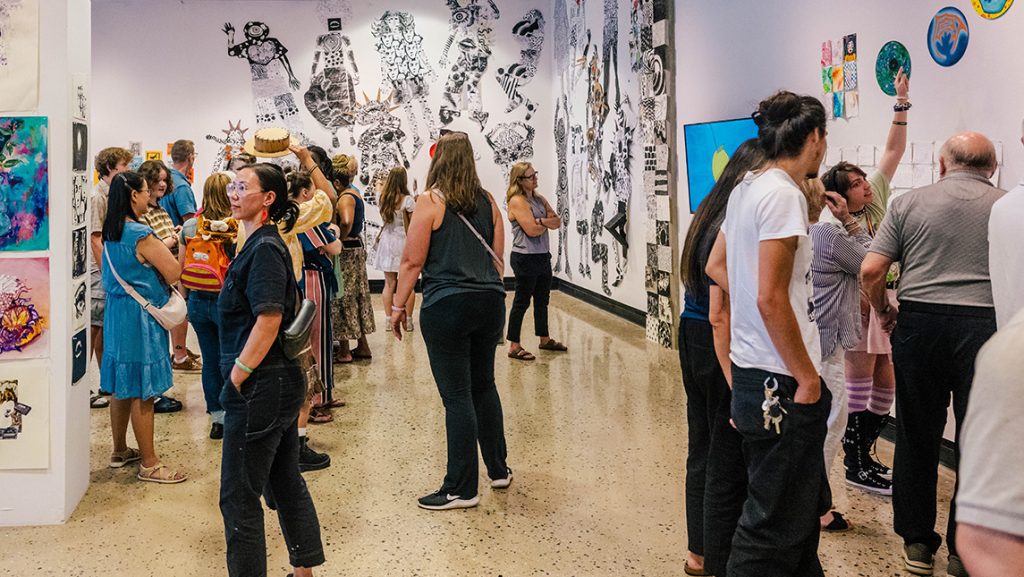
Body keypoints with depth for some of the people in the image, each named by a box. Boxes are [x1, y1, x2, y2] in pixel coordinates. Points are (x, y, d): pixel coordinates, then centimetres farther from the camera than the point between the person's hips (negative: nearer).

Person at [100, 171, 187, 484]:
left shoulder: (112, 233, 9)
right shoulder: (141, 235, -19)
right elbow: (173, 273, -18)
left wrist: (165, 246, 13)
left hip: (117, 313, 9)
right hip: (140, 317, -9)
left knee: (122, 385, 19)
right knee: (142, 391, -3)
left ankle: (120, 450, 32)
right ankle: (149, 464, 5)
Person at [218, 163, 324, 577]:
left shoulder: (264, 249, -17)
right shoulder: (262, 244, 13)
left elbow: (269, 319, -25)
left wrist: (237, 377, -19)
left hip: (261, 387, -10)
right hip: (282, 381, 10)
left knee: (238, 496, 0)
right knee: (286, 482, 19)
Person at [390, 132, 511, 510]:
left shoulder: (430, 202, -7)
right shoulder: (487, 202, 8)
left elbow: (412, 261, -8)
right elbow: (498, 256, 13)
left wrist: (398, 306, 1)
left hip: (446, 305, -6)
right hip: (490, 302, 6)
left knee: (457, 397, 0)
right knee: (484, 385, 20)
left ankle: (462, 489, 8)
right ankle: (499, 469, 31)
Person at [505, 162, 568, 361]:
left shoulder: (539, 199, 12)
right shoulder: (517, 201, -13)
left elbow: (557, 222, 4)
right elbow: (532, 230, -21)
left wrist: (540, 221, -15)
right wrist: (549, 222, -2)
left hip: (543, 256, 8)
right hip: (525, 258, -8)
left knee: (542, 300, 18)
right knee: (522, 302, -4)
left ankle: (545, 339, 31)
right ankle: (514, 347, 2)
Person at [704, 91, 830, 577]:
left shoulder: (746, 188, 12)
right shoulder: (783, 195, -17)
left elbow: (716, 267, 22)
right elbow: (771, 299, -23)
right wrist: (806, 377, -14)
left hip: (751, 371, 10)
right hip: (781, 382, -10)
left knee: (806, 506, 24)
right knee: (776, 526, 1)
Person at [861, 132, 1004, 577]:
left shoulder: (909, 203, 3)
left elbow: (871, 270, -5)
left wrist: (884, 312, 11)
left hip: (919, 323, 1)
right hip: (984, 327, -1)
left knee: (917, 437, 12)